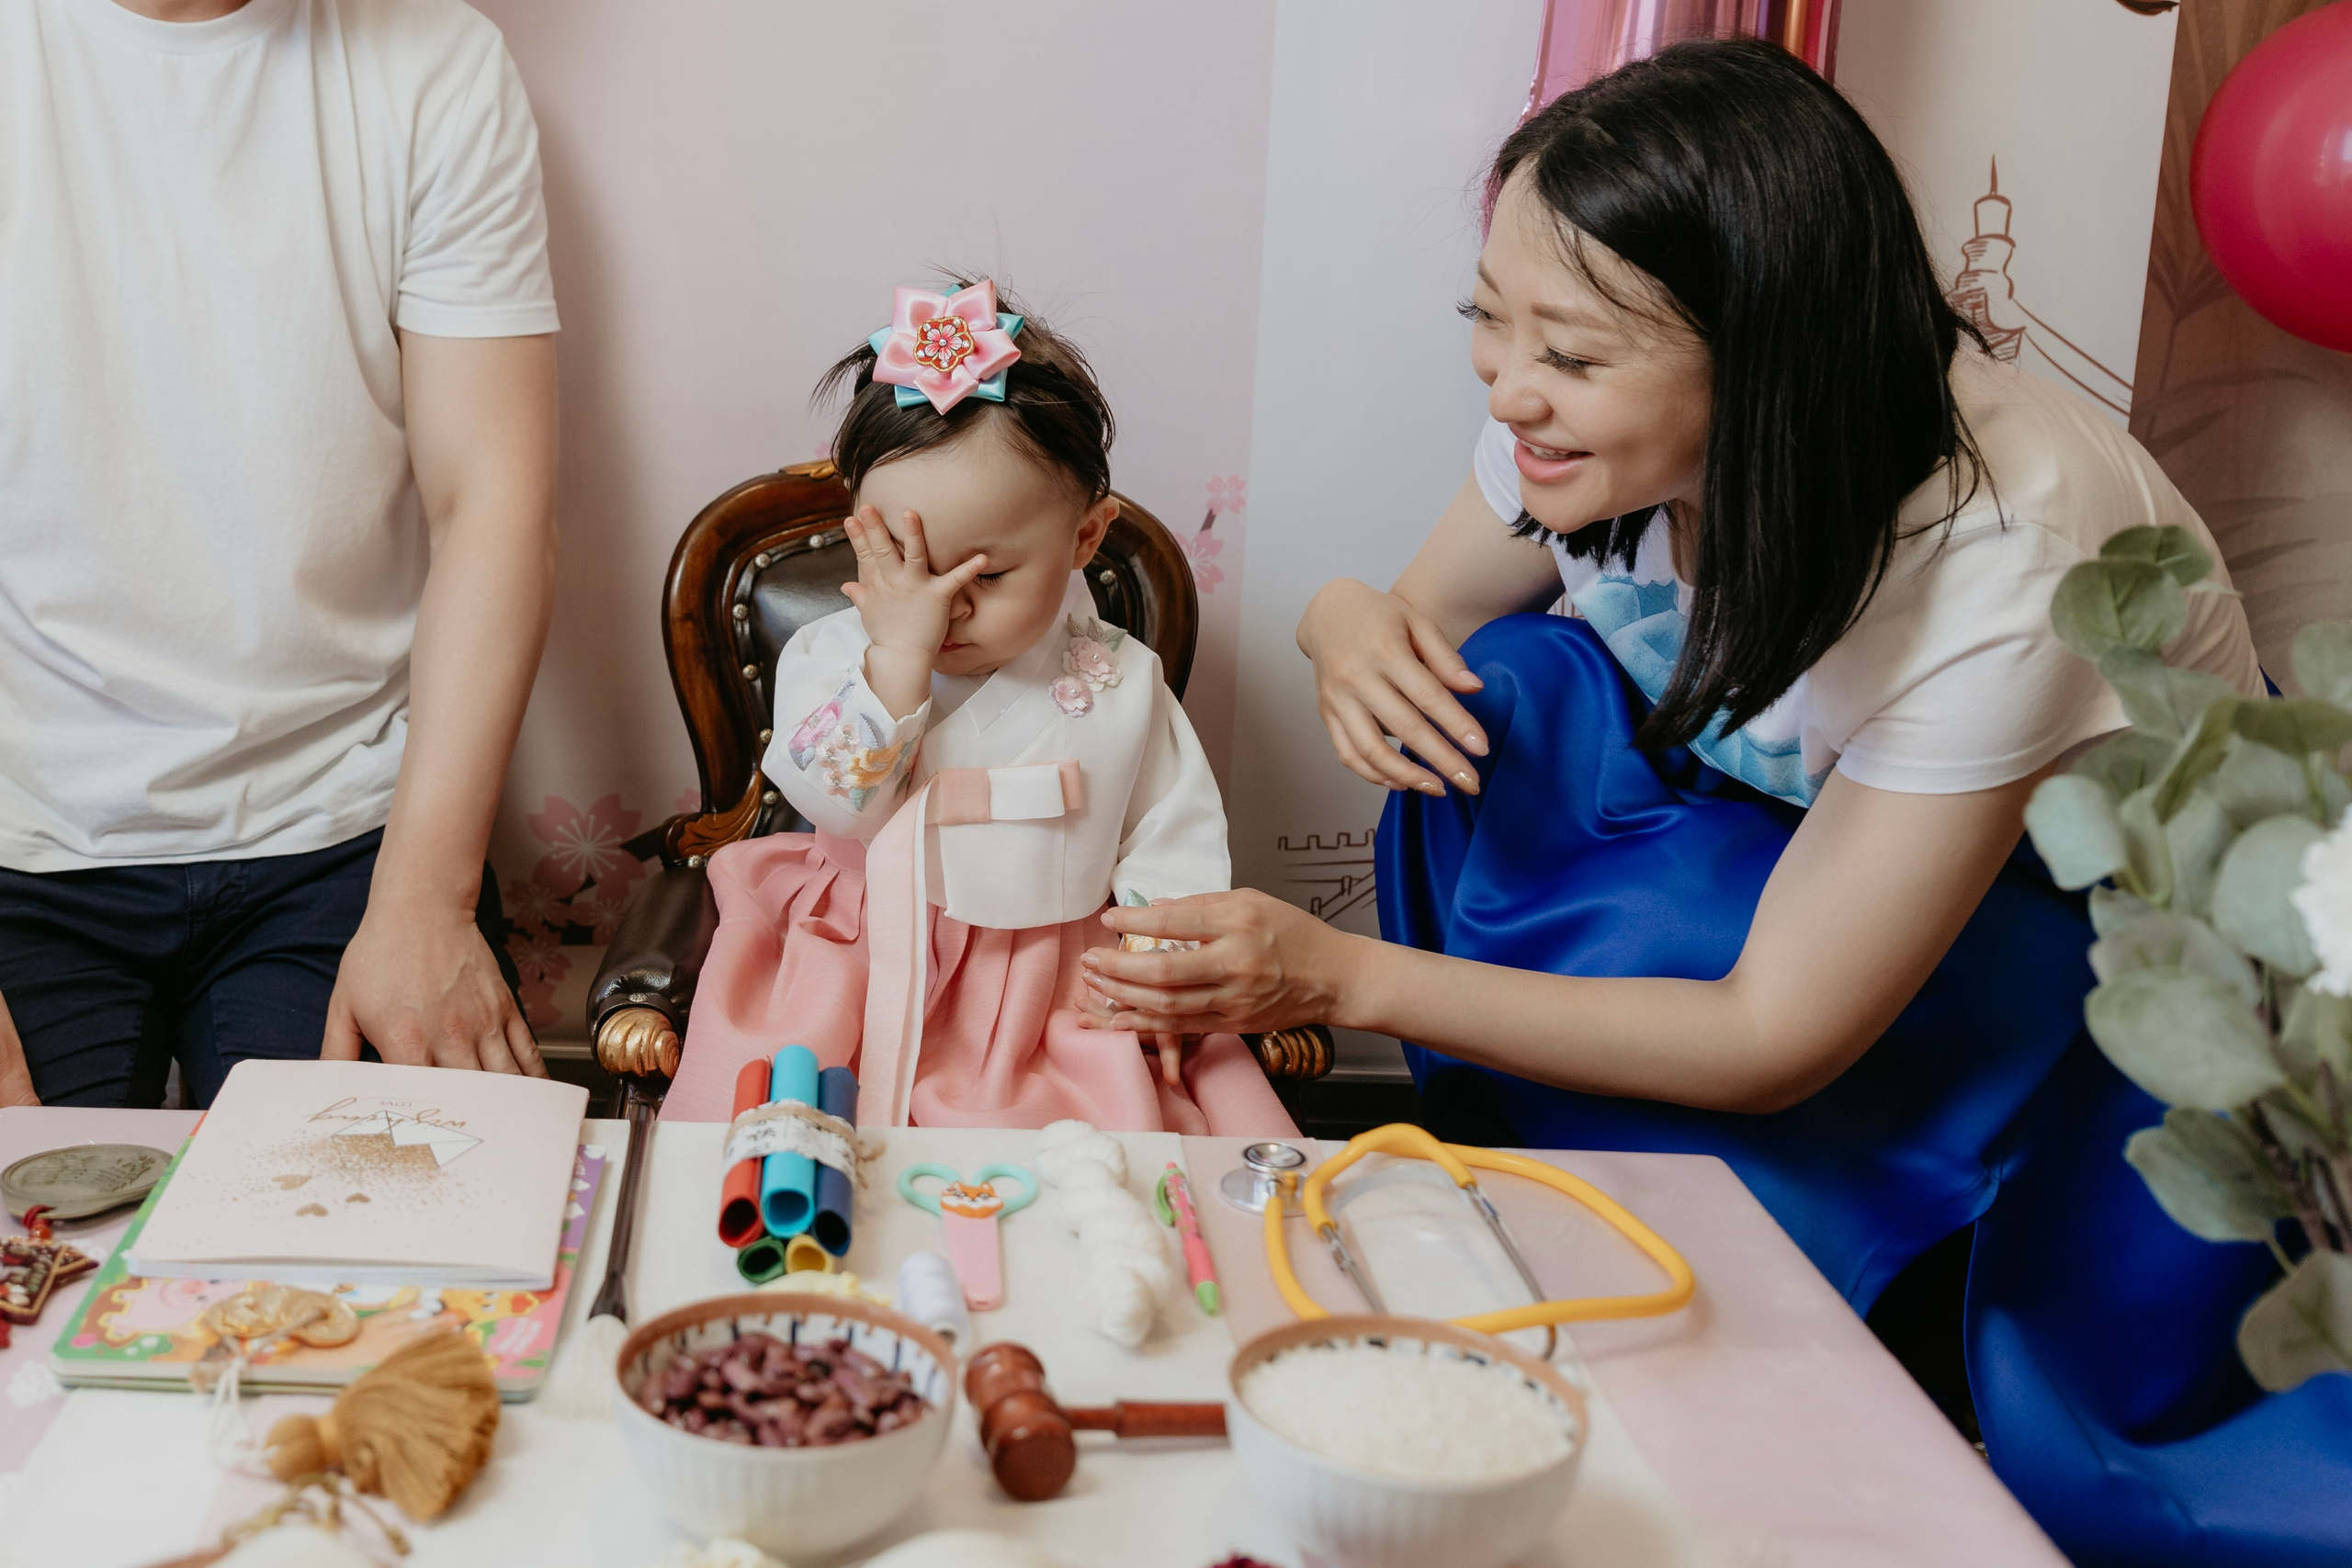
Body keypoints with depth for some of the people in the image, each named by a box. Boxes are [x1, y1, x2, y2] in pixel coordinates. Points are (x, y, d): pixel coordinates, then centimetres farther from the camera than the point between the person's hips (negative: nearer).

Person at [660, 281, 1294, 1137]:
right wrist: (898, 657, -20)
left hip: (1058, 988, 1)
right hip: (864, 964, 0)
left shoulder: (1116, 685, 1)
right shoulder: (828, 657, 0)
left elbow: (1172, 849, 7)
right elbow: (839, 808, -14)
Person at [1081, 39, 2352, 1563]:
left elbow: (1776, 1042, -32)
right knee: (1505, 698, -21)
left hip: (2103, 917, -5)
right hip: (1775, 819, 5)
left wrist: (1346, 972, -38)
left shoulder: (2005, 561, -36)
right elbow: (1422, 613, -1)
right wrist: (1355, 629, -28)